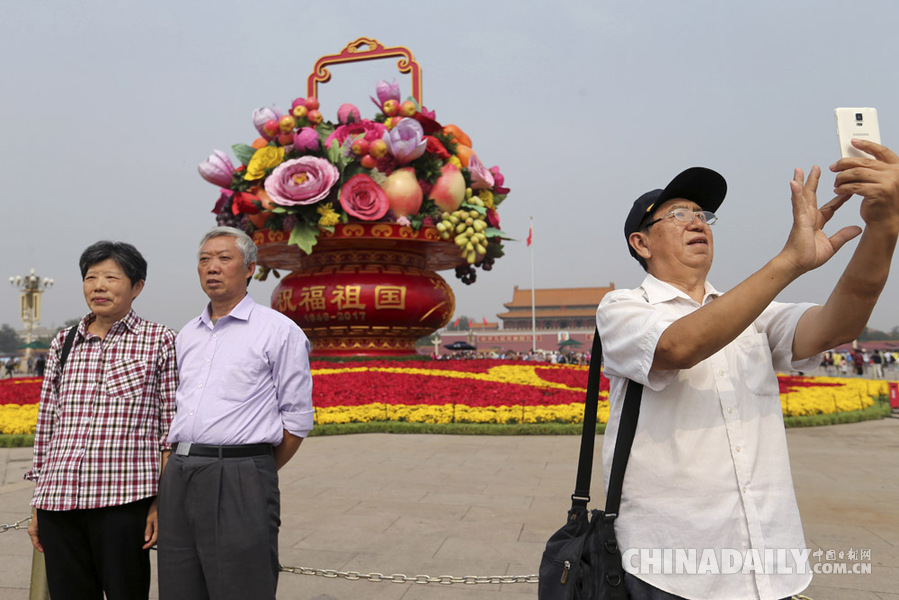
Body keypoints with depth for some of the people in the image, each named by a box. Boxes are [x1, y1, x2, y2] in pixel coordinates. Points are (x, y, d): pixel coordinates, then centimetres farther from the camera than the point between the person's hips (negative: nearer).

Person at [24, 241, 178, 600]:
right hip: (60, 500, 4)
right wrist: (37, 507, 15)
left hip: (124, 499, -4)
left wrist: (163, 502, -6)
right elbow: (46, 424, 15)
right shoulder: (63, 344, 12)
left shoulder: (159, 342, 1)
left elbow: (172, 428, -1)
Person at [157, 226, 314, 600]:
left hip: (239, 478, -6)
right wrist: (179, 466, 12)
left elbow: (297, 419, -3)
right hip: (178, 476, 6)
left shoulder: (279, 331, -4)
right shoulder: (186, 336, 17)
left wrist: (258, 473, 1)